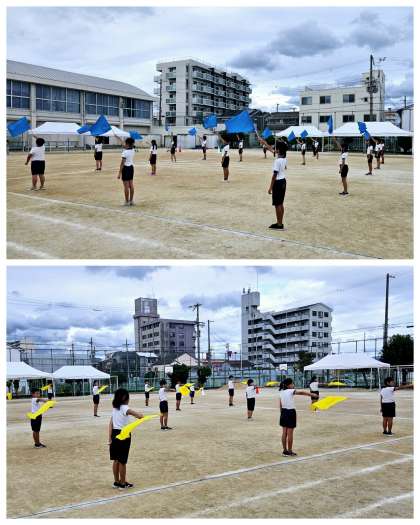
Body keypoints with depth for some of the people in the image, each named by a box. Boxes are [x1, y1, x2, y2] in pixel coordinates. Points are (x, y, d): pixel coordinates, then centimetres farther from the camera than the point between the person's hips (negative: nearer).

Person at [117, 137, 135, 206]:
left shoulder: (125, 152, -19)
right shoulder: (132, 150, 3)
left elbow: (122, 163, -19)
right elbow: (127, 147, 26)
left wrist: (119, 173, -15)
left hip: (126, 168, -8)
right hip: (131, 167, 8)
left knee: (126, 186, -2)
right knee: (131, 185, 11)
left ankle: (127, 202, 3)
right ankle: (131, 201, 16)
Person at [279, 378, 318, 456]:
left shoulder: (281, 392, 7)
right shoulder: (291, 391, -14)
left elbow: (280, 405, 11)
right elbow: (301, 392, -27)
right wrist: (312, 394, -31)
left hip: (284, 412, 7)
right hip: (290, 412, -7)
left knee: (284, 433, 11)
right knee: (290, 433, 1)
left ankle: (285, 450, 18)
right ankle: (290, 451, 8)